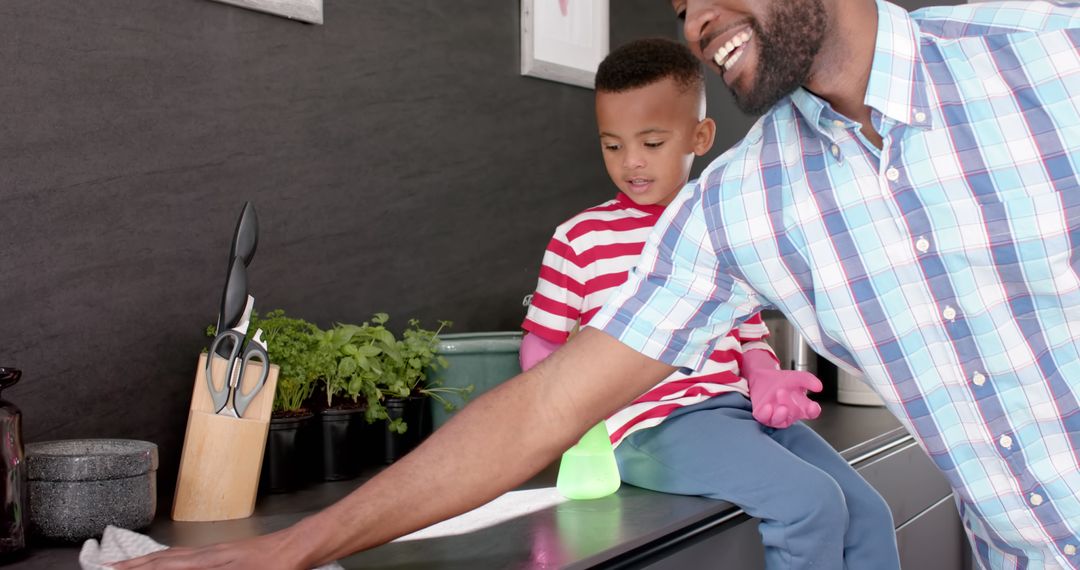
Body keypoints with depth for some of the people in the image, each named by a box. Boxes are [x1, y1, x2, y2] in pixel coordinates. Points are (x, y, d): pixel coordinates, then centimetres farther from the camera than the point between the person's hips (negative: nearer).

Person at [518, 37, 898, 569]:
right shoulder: (580, 239, 1)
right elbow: (541, 344, 6)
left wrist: (766, 378, -3)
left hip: (735, 409, 6)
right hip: (655, 425, -6)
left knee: (869, 516, -1)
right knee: (811, 506, -22)